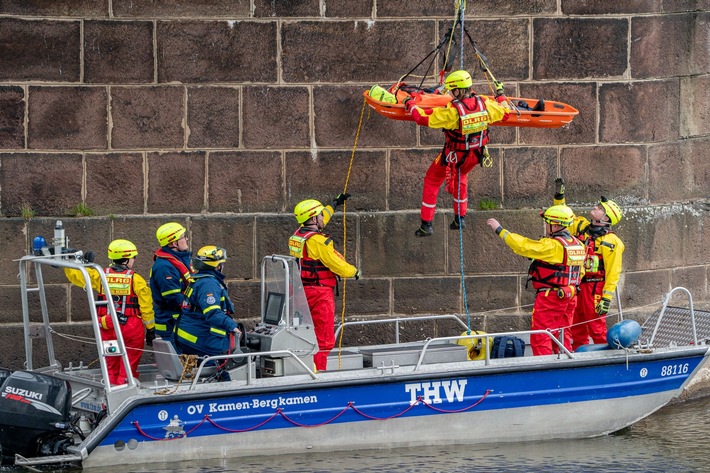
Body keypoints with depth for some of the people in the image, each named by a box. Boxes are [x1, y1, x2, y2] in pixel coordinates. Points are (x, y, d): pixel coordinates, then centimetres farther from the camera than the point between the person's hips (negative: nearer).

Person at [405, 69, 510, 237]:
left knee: (432, 181, 16)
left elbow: (423, 118, -23)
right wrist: (501, 96, 25)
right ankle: (460, 219, 37)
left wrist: (411, 104, -3)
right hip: (476, 154, 5)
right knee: (460, 176, 34)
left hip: (454, 155, -5)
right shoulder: (484, 104, -15)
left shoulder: (452, 111, -30)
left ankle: (426, 225, 17)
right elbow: (504, 113, 4)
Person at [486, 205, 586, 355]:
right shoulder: (577, 244, 9)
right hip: (569, 297, 8)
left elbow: (523, 246, -20)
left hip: (549, 297, -8)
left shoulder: (551, 245, -18)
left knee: (540, 337, -3)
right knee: (562, 336, 14)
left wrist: (500, 230, -14)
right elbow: (580, 272, 15)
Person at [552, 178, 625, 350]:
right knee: (577, 328, 13)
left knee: (596, 326, -5)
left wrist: (607, 298, -17)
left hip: (594, 287, -7)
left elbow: (613, 273, -13)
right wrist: (559, 196, 13)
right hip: (576, 285, 7)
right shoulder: (582, 226, 10)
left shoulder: (611, 241, -10)